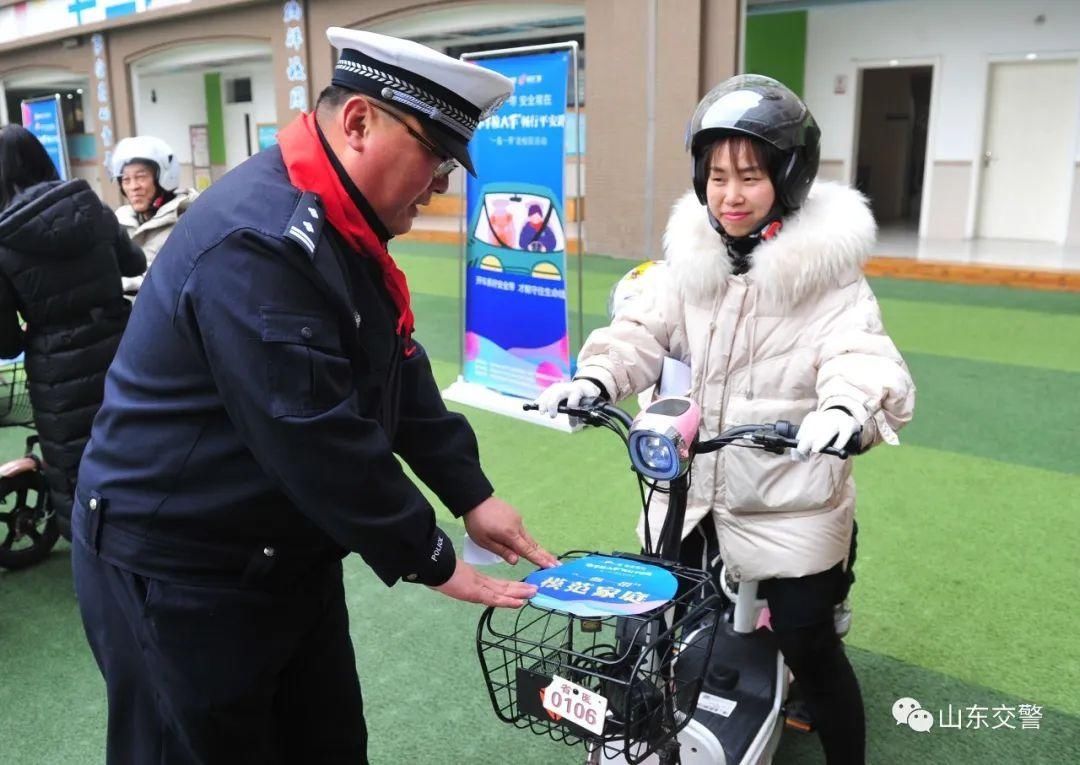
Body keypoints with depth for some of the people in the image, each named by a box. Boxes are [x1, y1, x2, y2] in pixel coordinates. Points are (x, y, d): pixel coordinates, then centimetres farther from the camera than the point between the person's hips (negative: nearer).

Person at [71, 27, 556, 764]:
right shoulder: (258, 240, -28)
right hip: (177, 571, -9)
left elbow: (400, 378, 10)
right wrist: (432, 560, -17)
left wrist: (471, 494, 4)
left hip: (287, 553, 9)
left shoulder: (340, 229, 5)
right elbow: (317, 442, -29)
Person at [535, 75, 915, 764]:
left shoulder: (827, 270, -11)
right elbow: (642, 330, -5)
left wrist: (846, 407, -45)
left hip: (790, 501, -4)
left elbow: (862, 356, -22)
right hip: (691, 488, 5)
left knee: (808, 645, 5)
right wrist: (595, 377, -25)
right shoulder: (690, 255, 2)